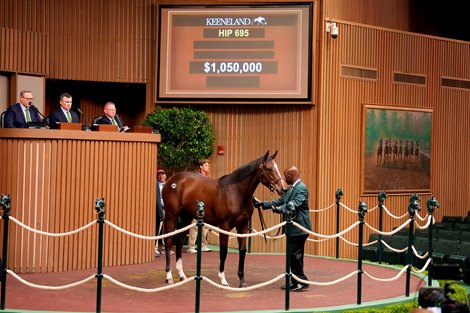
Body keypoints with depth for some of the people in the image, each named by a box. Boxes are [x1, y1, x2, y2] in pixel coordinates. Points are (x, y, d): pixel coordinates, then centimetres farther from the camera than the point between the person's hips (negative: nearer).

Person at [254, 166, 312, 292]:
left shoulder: (301, 188, -13)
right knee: (295, 255, 13)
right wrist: (262, 203, 12)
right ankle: (295, 282, 19)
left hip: (299, 228, -10)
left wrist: (280, 209, -40)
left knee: (294, 254, -10)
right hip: (293, 227, 10)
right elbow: (280, 201, 17)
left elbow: (295, 204, -28)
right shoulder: (291, 189, 16)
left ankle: (302, 282, -5)